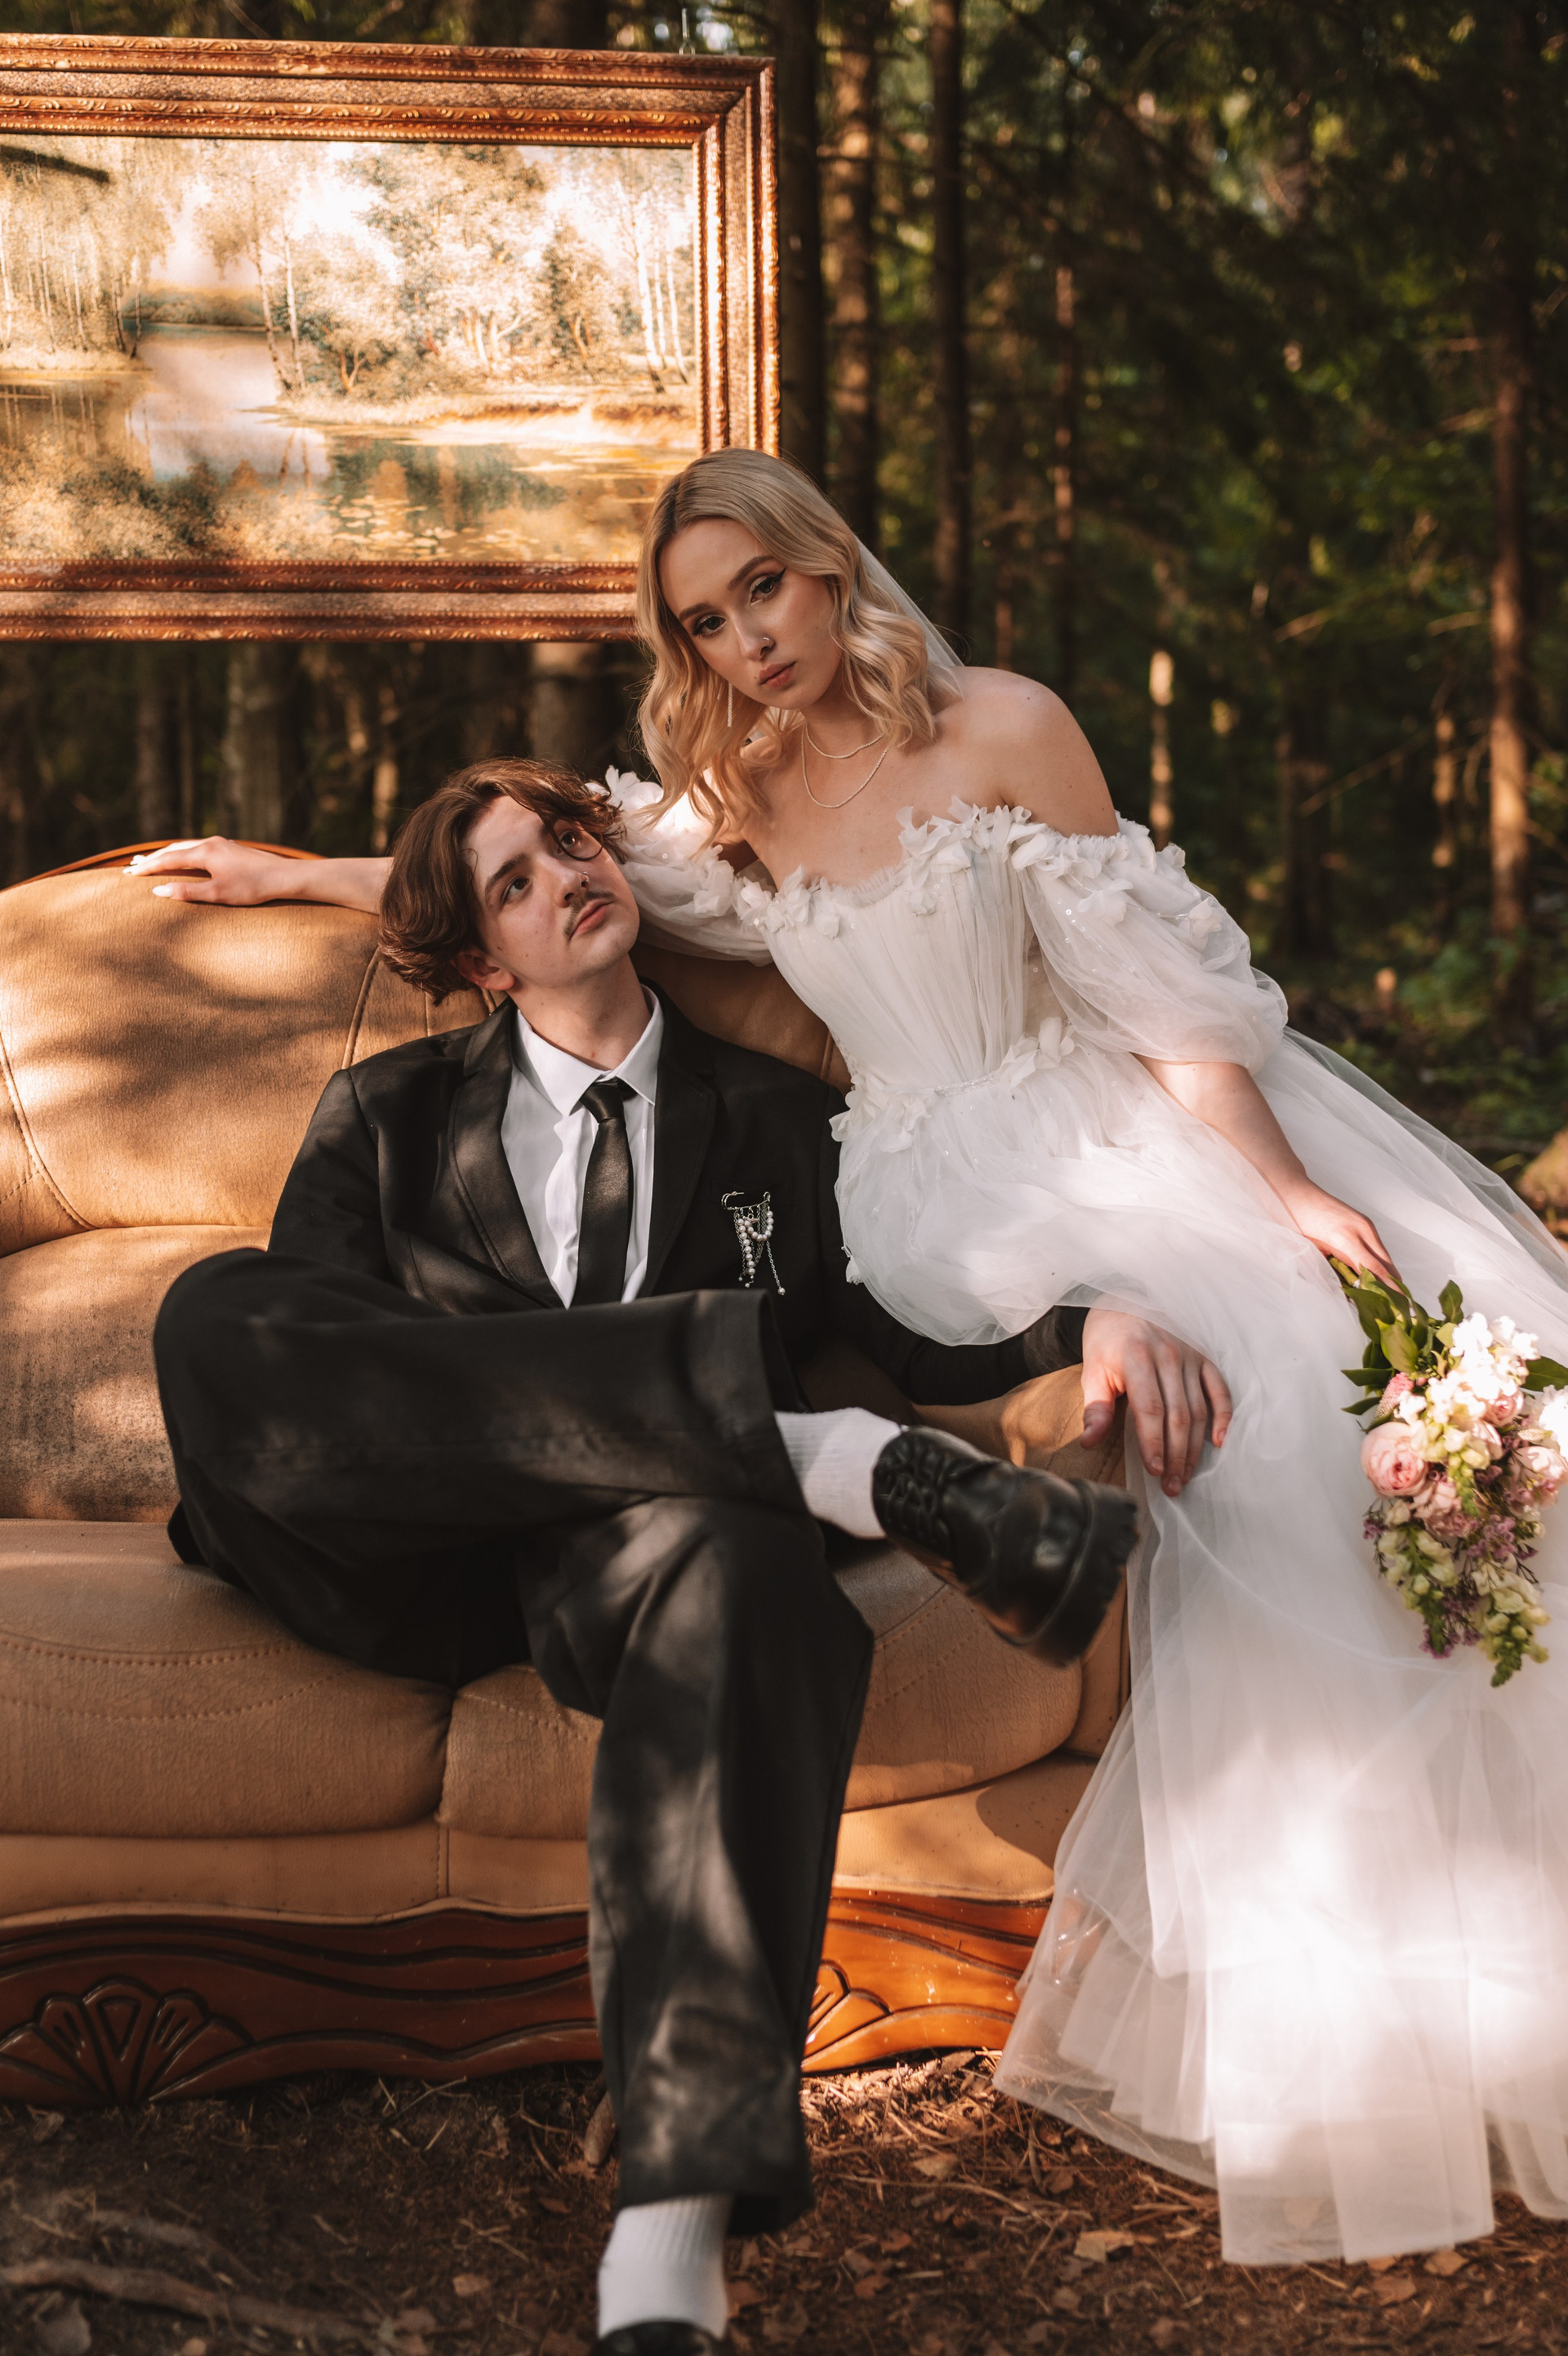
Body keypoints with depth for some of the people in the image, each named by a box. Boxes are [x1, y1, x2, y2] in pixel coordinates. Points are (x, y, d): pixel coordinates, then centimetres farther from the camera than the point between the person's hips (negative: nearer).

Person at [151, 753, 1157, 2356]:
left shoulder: (776, 1123, 25)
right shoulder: (385, 1116, 23)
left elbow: (907, 1338, 14)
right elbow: (291, 1355, 8)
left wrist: (1089, 1325, -9)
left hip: (643, 1555, -1)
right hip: (425, 1559, 1)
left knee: (724, 1555, -40)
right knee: (207, 1309, -28)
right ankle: (828, 1461, -33)